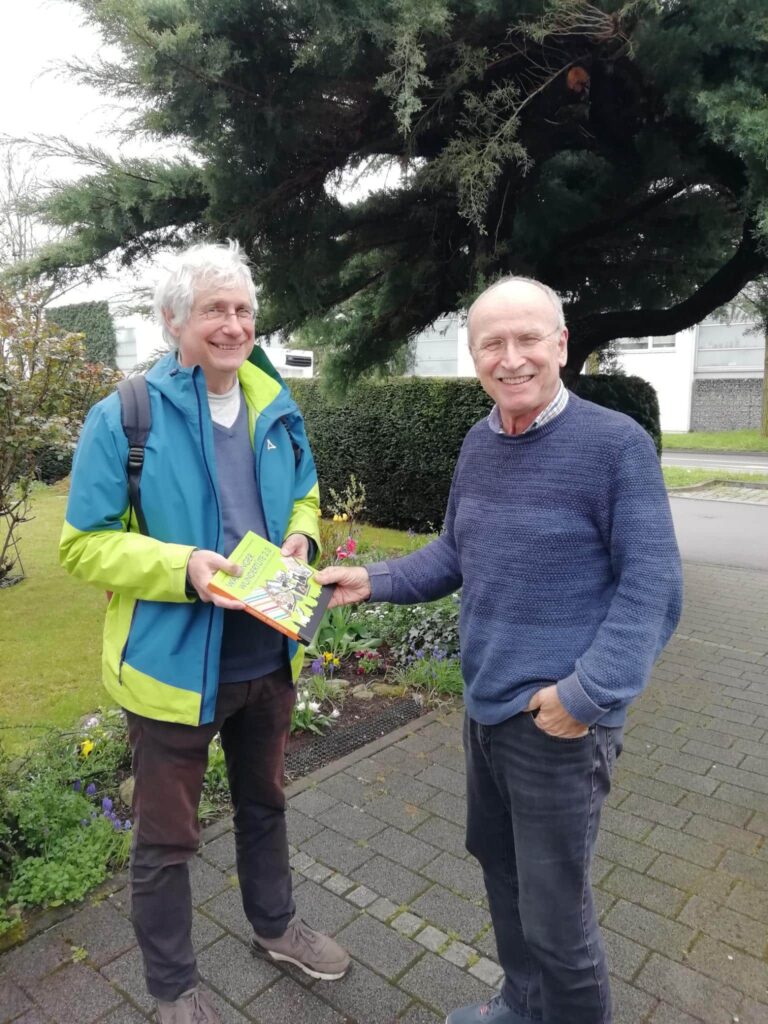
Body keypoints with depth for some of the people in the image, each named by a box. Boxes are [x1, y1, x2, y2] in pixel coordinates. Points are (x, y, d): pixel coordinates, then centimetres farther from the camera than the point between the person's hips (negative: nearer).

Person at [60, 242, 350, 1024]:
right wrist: (181, 566, -28)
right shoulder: (121, 417, -15)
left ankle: (274, 925, 53)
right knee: (166, 837, 15)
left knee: (264, 804, 26)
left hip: (268, 656, 5)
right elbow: (83, 544, -13)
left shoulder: (276, 408, 1)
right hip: (173, 664, -5)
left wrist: (301, 536, -10)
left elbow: (304, 497, 13)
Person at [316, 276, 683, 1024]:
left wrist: (587, 695, -23)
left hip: (559, 720, -7)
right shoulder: (478, 446, 5)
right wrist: (373, 582, 0)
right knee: (496, 861, 25)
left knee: (554, 909, 9)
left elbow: (651, 587, -16)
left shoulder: (616, 443, -15)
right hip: (485, 706, 7)